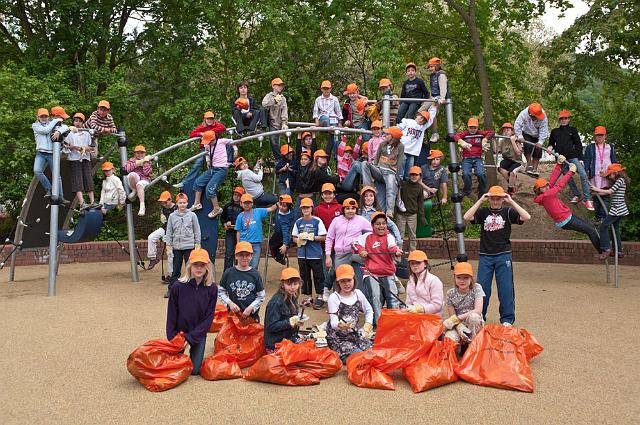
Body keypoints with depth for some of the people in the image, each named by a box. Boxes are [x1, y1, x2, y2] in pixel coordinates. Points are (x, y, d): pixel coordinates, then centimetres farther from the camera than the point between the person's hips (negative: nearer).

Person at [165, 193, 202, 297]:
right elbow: (169, 232, 6)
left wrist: (197, 245, 0)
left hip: (189, 246, -1)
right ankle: (171, 289, 15)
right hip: (176, 247, 1)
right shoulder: (172, 216, 4)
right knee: (176, 270, 7)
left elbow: (197, 231, 3)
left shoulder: (192, 215, 1)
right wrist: (168, 247, 2)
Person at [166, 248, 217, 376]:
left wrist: (190, 338, -16)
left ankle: (194, 352, 32)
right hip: (179, 332, 0)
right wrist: (172, 338, -9)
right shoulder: (178, 287, -16)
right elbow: (171, 315, -7)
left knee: (195, 370, 2)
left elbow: (209, 317, -11)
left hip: (199, 334, 1)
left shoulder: (212, 288, -13)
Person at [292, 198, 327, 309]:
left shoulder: (317, 221, -4)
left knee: (318, 276, 1)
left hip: (315, 254, -4)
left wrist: (312, 237, -16)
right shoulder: (298, 222, 8)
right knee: (304, 276, 11)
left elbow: (323, 237, -5)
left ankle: (319, 297, 11)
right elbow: (294, 237, 13)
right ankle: (308, 297, 22)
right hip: (302, 254, 4)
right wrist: (299, 240, -8)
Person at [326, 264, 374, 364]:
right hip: (338, 337, -5)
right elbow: (333, 322, -21)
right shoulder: (334, 298, -15)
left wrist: (368, 325, 2)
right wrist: (340, 325, -43)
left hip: (355, 333, 5)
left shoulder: (358, 293, 0)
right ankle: (338, 356, 3)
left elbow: (369, 310, 16)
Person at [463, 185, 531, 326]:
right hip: (485, 256, 1)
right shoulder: (483, 212, 6)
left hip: (503, 256, -1)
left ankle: (507, 319, 13)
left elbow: (526, 217, -12)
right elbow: (466, 217, -11)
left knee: (506, 288, 1)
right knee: (482, 287, 3)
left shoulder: (508, 212, 4)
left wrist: (511, 201, -12)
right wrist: (480, 200, -11)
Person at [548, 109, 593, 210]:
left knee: (583, 175, -17)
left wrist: (580, 158, -4)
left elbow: (578, 144, 5)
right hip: (561, 158, 3)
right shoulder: (554, 131, 13)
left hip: (573, 156, -3)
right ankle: (577, 195, 24)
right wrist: (550, 148, -4)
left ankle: (586, 199, -15)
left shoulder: (573, 130, 7)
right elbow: (551, 143, 22)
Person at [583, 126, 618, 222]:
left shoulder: (610, 147, 16)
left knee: (606, 197, -7)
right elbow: (586, 162, 5)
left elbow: (614, 161, 17)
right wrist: (585, 175, -4)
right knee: (596, 197, -1)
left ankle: (603, 217, -9)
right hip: (595, 176, -1)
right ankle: (598, 217, 7)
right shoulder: (590, 148, 10)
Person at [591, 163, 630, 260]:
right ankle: (619, 251, 19)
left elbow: (610, 191, -18)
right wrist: (597, 193, 8)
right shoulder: (616, 181, 19)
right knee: (615, 229, 14)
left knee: (603, 226, -12)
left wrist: (597, 189, -11)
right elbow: (611, 193, 15)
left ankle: (606, 249, -14)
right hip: (619, 209, 10)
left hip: (617, 209, -10)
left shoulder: (620, 180, -10)